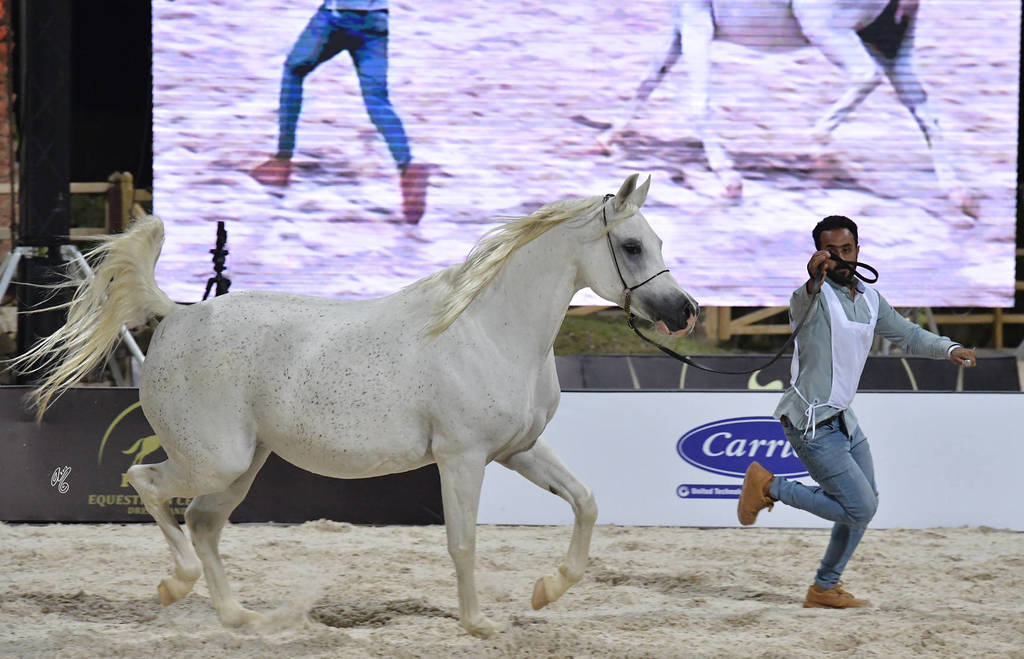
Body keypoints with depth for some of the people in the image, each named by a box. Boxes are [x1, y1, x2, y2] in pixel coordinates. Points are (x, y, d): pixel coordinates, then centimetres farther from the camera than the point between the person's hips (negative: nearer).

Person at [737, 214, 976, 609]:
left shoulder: (870, 300, 8)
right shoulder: (815, 297, -18)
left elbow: (907, 335, 20)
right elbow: (803, 303, -43)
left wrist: (949, 349, 3)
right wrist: (814, 280, -66)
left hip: (843, 419, 9)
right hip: (811, 424, -9)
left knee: (865, 504, 15)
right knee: (860, 508, -10)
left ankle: (825, 588, 27)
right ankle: (769, 487, 3)